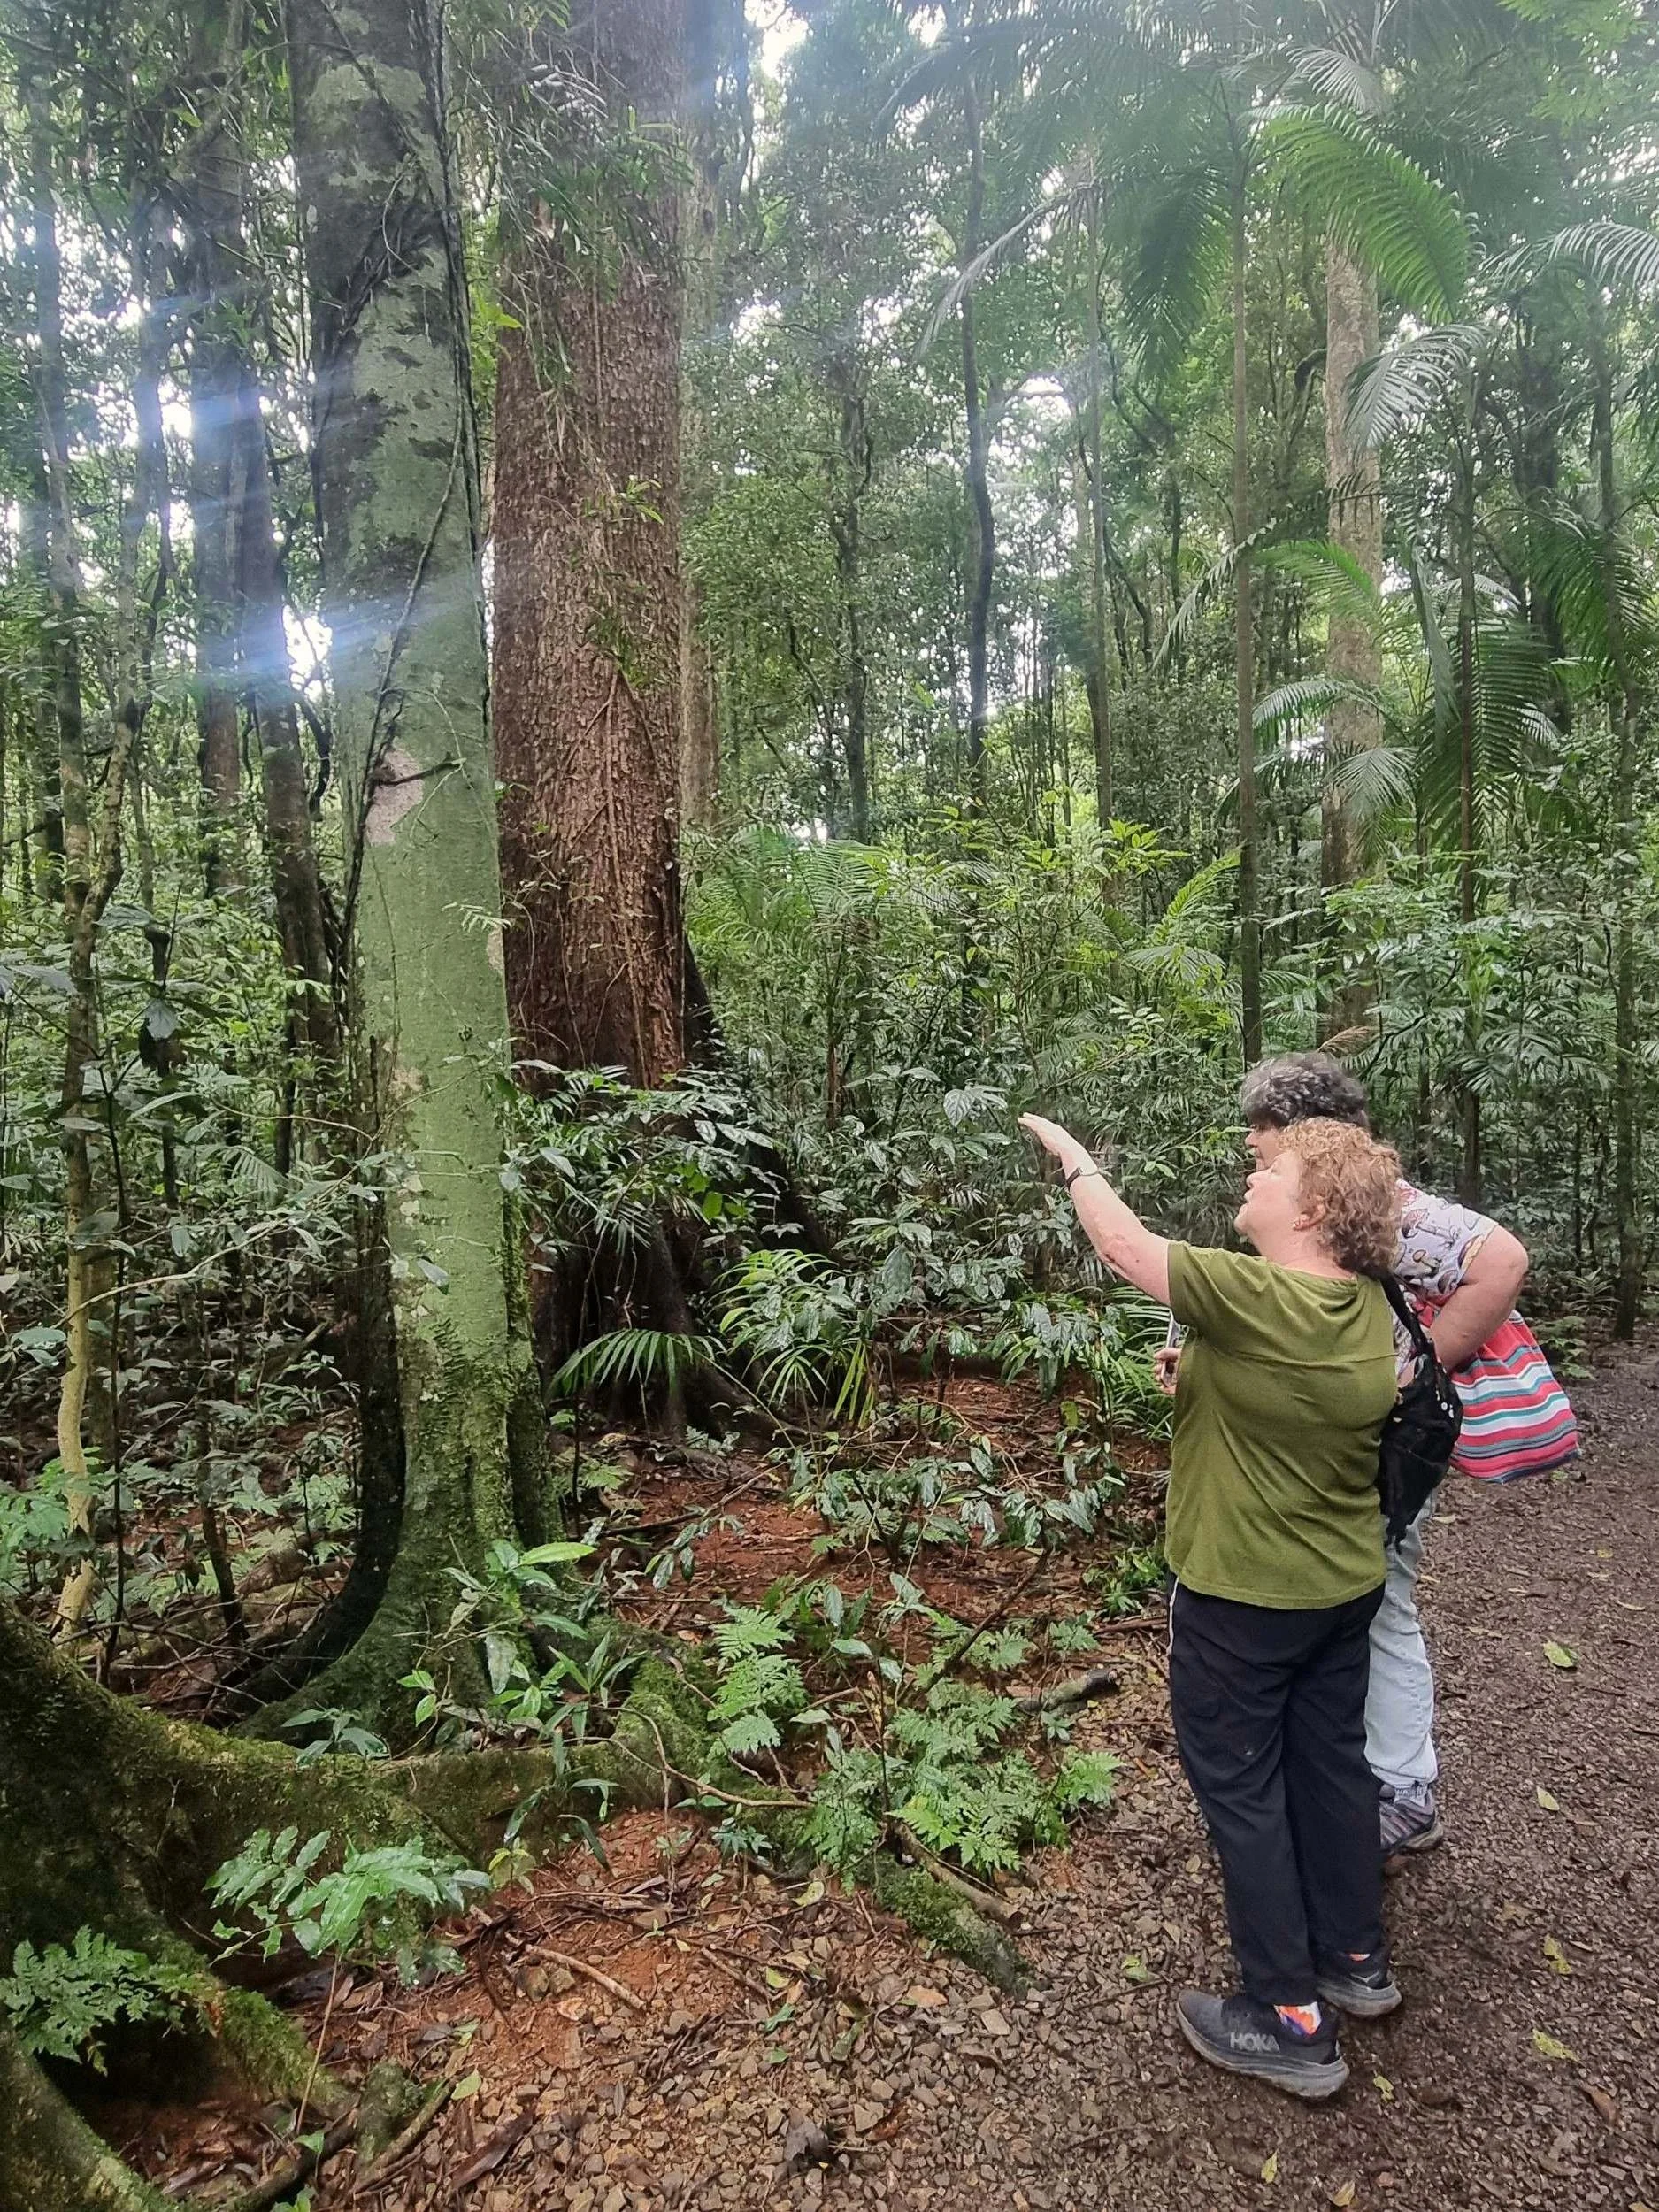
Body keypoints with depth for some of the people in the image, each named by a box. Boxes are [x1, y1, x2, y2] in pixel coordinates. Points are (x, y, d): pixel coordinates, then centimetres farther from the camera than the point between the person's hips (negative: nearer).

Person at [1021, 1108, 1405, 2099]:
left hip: (1240, 1597, -8)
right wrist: (1210, 1371, 2)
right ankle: (1358, 1959, 42)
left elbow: (1124, 1244, -19)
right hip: (1346, 1584, 8)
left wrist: (1075, 1157, -4)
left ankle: (1292, 2022, 22)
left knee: (1242, 1788, 9)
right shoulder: (1372, 1310, -5)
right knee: (1333, 1763, 23)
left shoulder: (1258, 1299, -30)